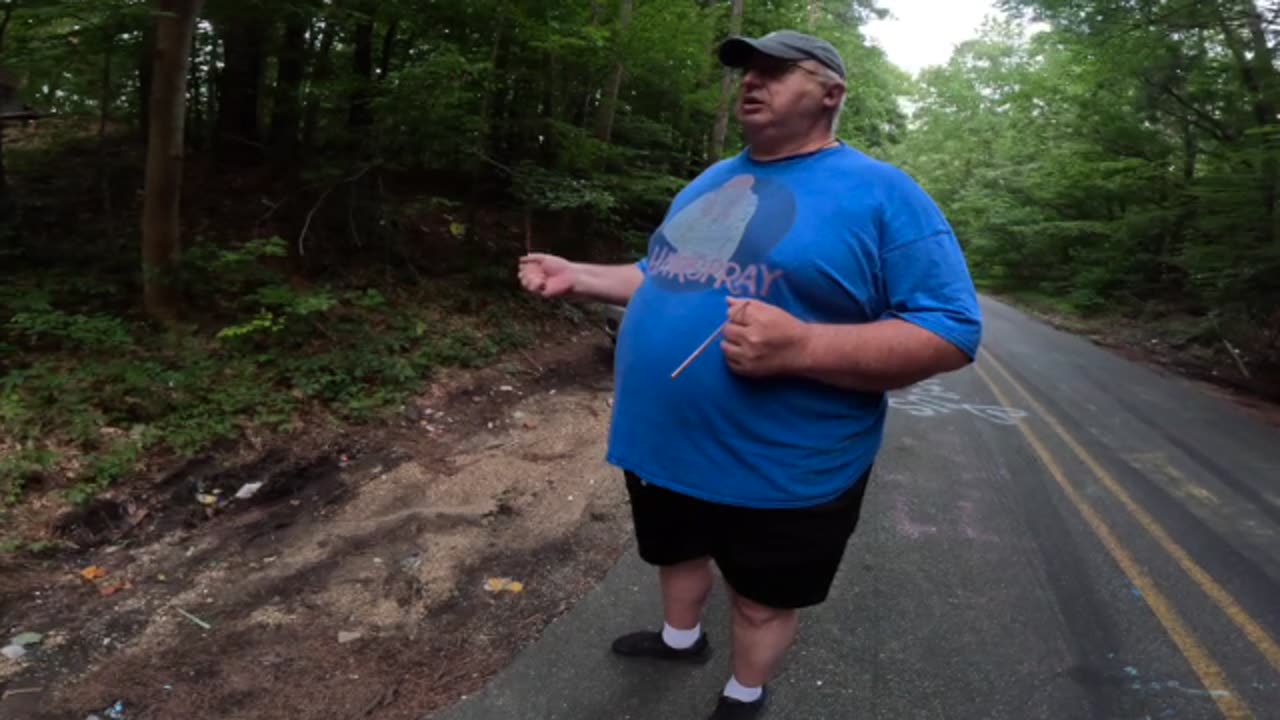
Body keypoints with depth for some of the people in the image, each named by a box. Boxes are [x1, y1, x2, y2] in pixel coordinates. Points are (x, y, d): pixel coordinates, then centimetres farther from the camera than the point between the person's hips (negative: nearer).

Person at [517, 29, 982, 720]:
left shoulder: (881, 194, -14)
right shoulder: (712, 181, 9)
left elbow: (951, 331, -19)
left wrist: (800, 347, -31)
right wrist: (575, 277, 9)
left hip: (779, 472, -6)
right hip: (661, 446, 7)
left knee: (762, 599, 18)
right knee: (676, 552, 29)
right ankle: (680, 637, 59)